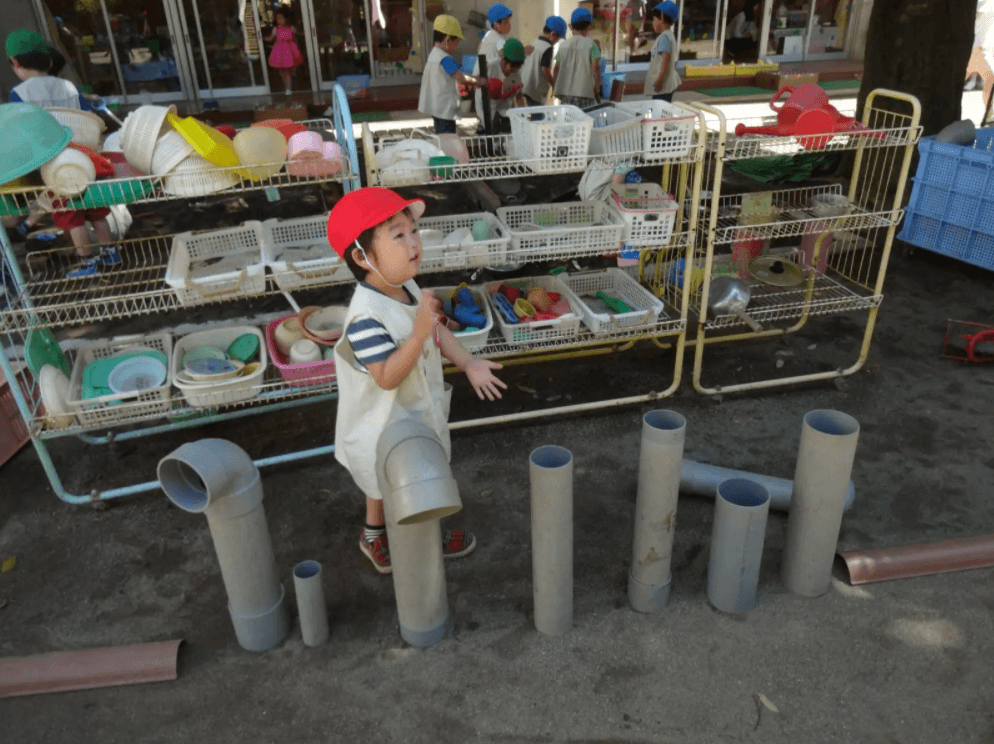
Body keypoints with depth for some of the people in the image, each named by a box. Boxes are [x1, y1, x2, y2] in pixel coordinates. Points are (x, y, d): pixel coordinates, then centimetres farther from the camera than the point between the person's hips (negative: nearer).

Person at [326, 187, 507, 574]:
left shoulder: (406, 287, -7)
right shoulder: (367, 316, -35)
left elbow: (437, 329, 6)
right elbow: (388, 376, -38)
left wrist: (468, 363, 0)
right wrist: (420, 331, -46)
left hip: (413, 410, 9)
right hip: (388, 428, -9)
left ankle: (375, 537, 54)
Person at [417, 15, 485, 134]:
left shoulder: (433, 55, 12)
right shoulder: (445, 59, -19)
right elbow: (460, 77, -28)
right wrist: (478, 81, -17)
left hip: (435, 106, 10)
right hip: (445, 108, -10)